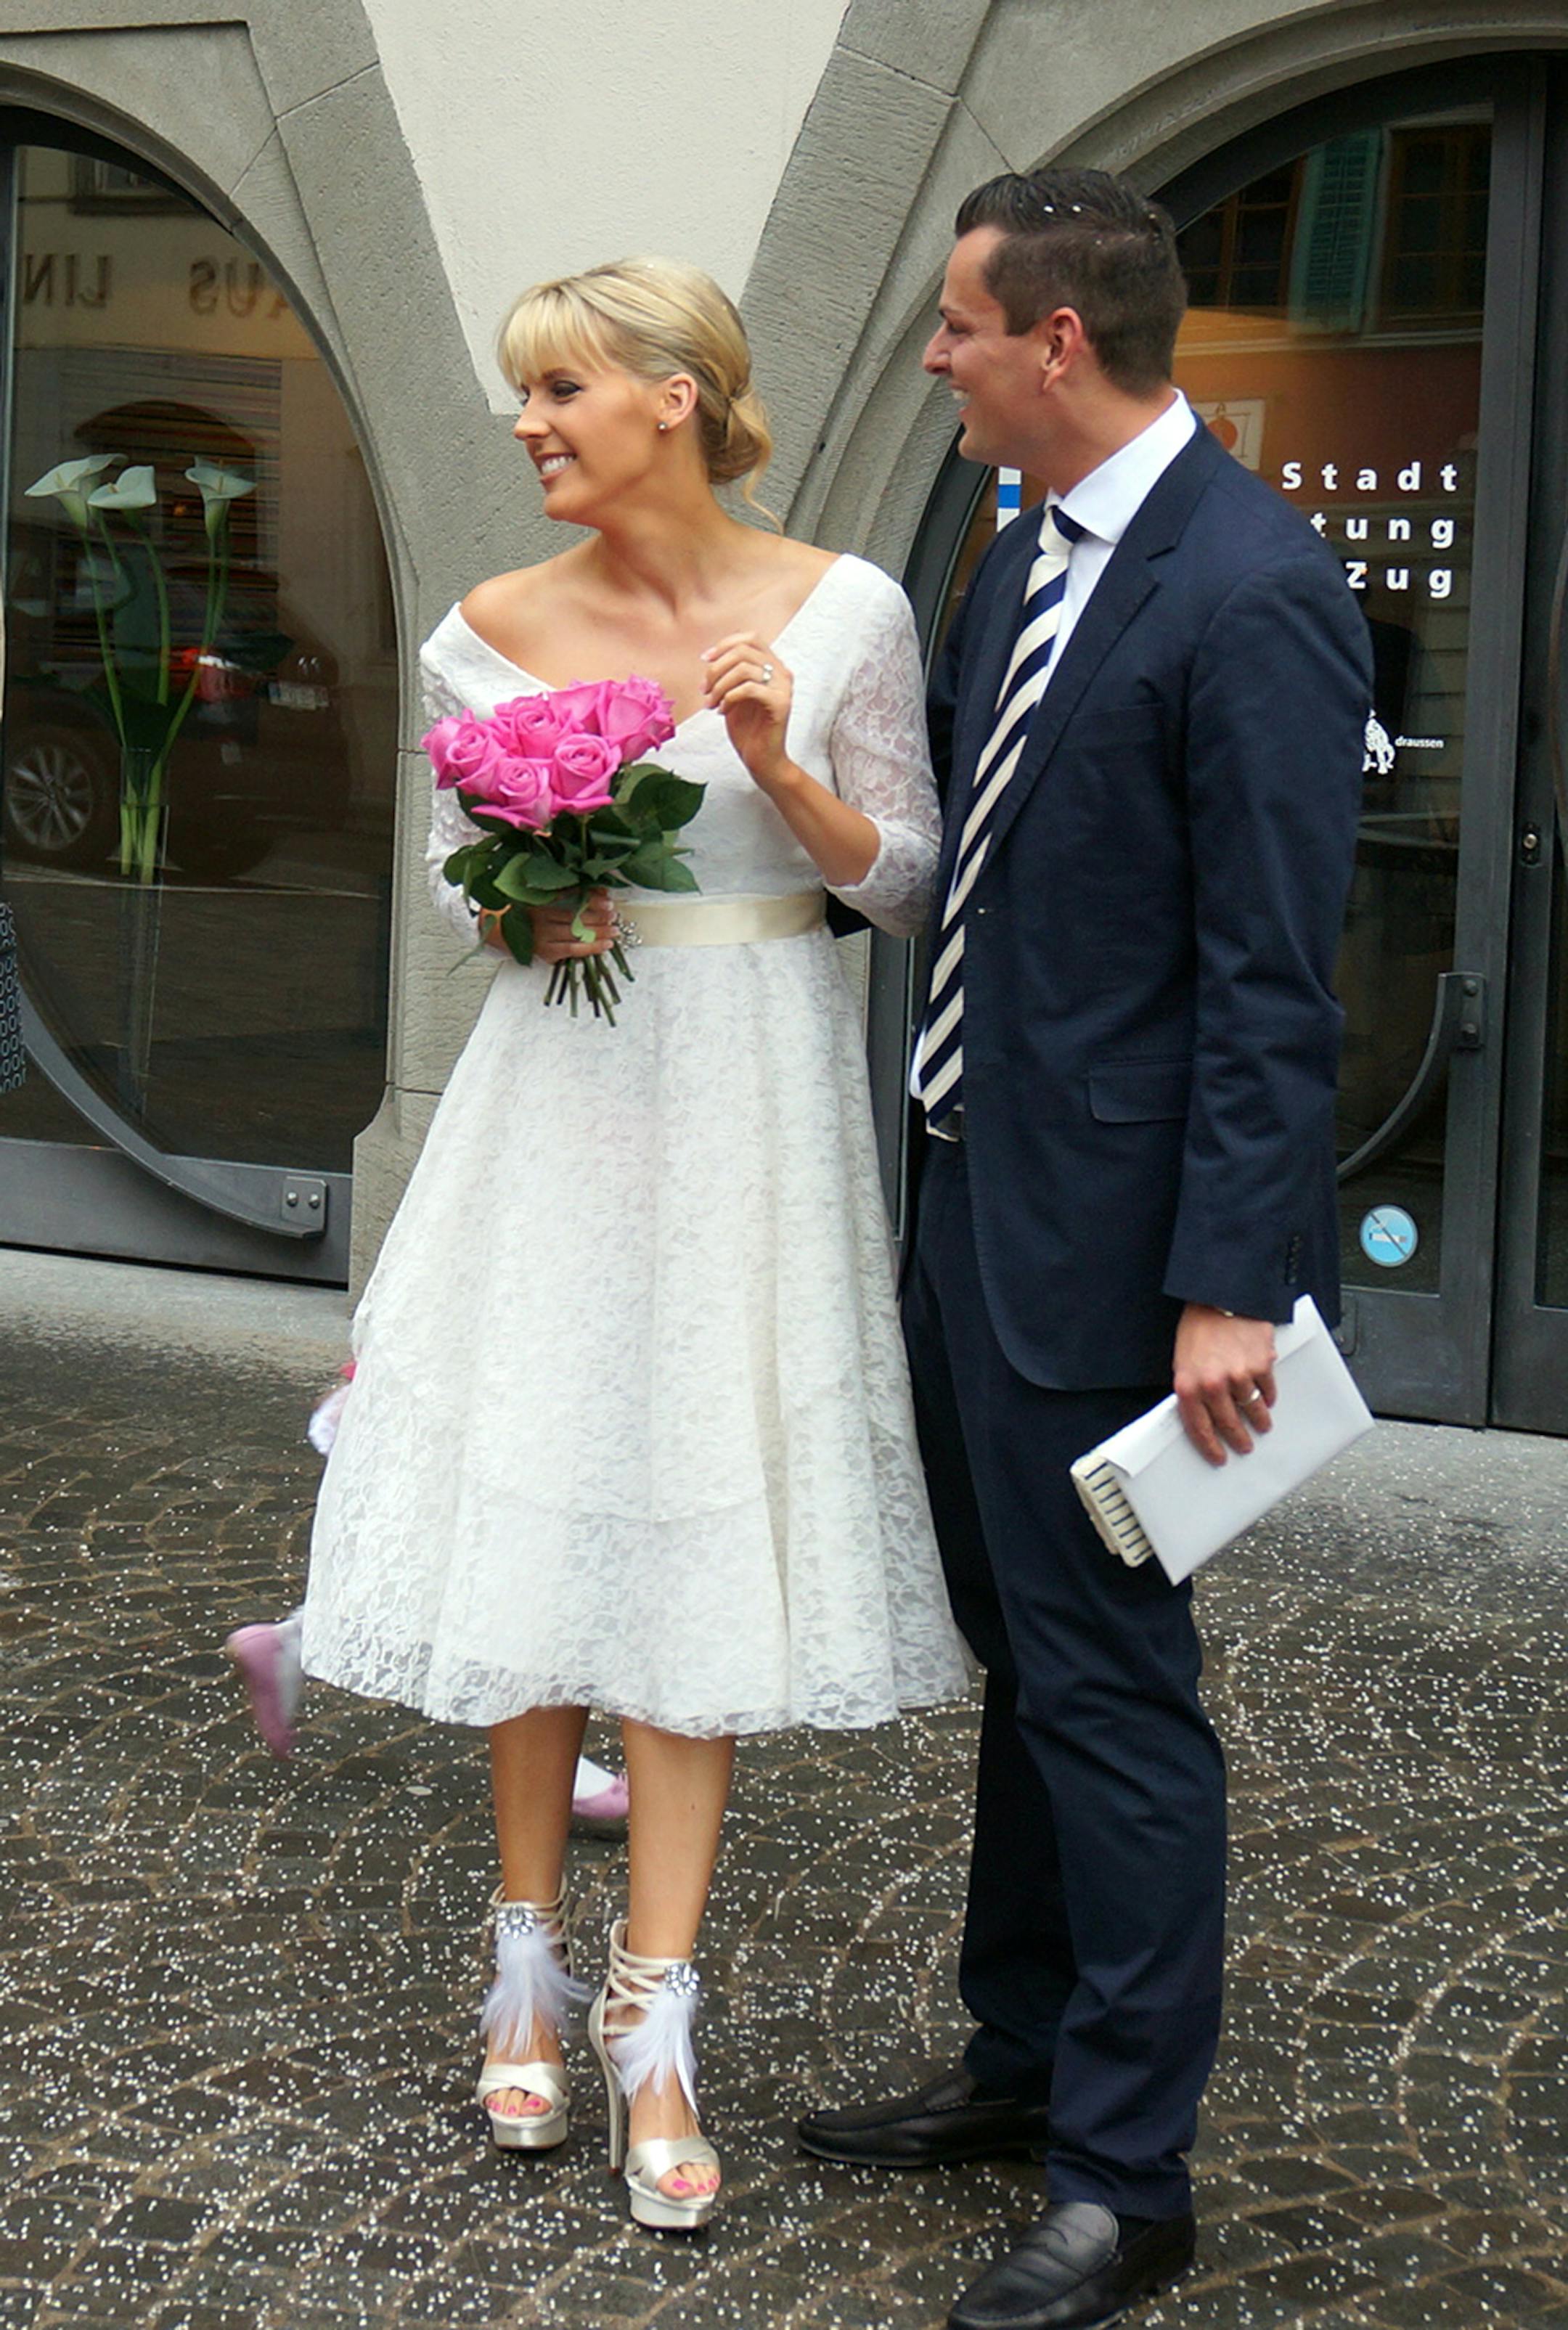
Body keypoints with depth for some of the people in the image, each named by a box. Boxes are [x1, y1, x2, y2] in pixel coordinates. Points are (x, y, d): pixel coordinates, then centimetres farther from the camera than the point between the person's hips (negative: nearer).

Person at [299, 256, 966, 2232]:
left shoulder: (840, 613, -4)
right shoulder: (494, 634, 1)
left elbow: (903, 880, 1)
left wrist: (781, 771, -15)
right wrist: (522, 908, -8)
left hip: (751, 1101, -2)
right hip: (560, 1086, 2)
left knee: (703, 1522, -2)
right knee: (531, 1499, 3)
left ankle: (651, 2018, 2)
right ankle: (531, 1955, 19)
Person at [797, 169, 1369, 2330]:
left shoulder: (1251, 594, -19)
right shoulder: (1030, 553, 9)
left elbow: (1274, 982, -21)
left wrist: (1232, 1287, -23)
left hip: (1107, 1244, -9)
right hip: (977, 1202, 9)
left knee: (1110, 1688, 1)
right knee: (1025, 1662, 20)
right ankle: (1025, 2062, 37)